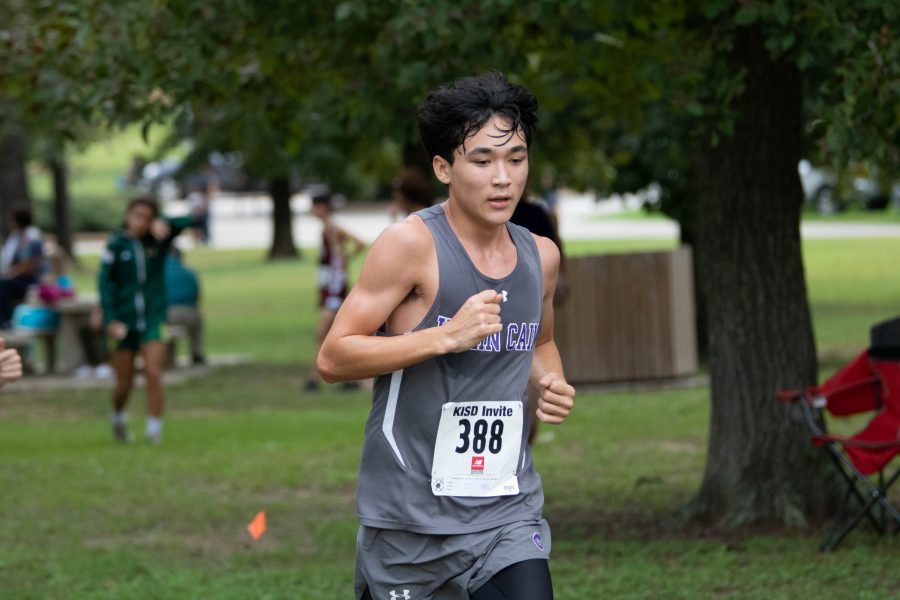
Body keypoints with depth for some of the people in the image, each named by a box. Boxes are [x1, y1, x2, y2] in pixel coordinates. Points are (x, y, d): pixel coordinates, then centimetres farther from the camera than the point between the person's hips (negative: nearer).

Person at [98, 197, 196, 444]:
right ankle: (118, 416, 36)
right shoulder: (117, 244, -3)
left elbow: (188, 221, -9)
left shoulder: (158, 240, 1)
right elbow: (105, 282, -5)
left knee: (153, 374, -14)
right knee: (124, 384, 6)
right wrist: (110, 320, -14)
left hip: (153, 319, 0)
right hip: (124, 322, 0)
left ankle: (154, 430, -6)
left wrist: (164, 224, -29)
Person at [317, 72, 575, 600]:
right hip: (409, 513, -4)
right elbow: (332, 358, -15)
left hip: (508, 511, 4)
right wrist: (448, 335, -22)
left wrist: (552, 384, 5)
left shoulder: (542, 256, 8)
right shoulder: (411, 244, -12)